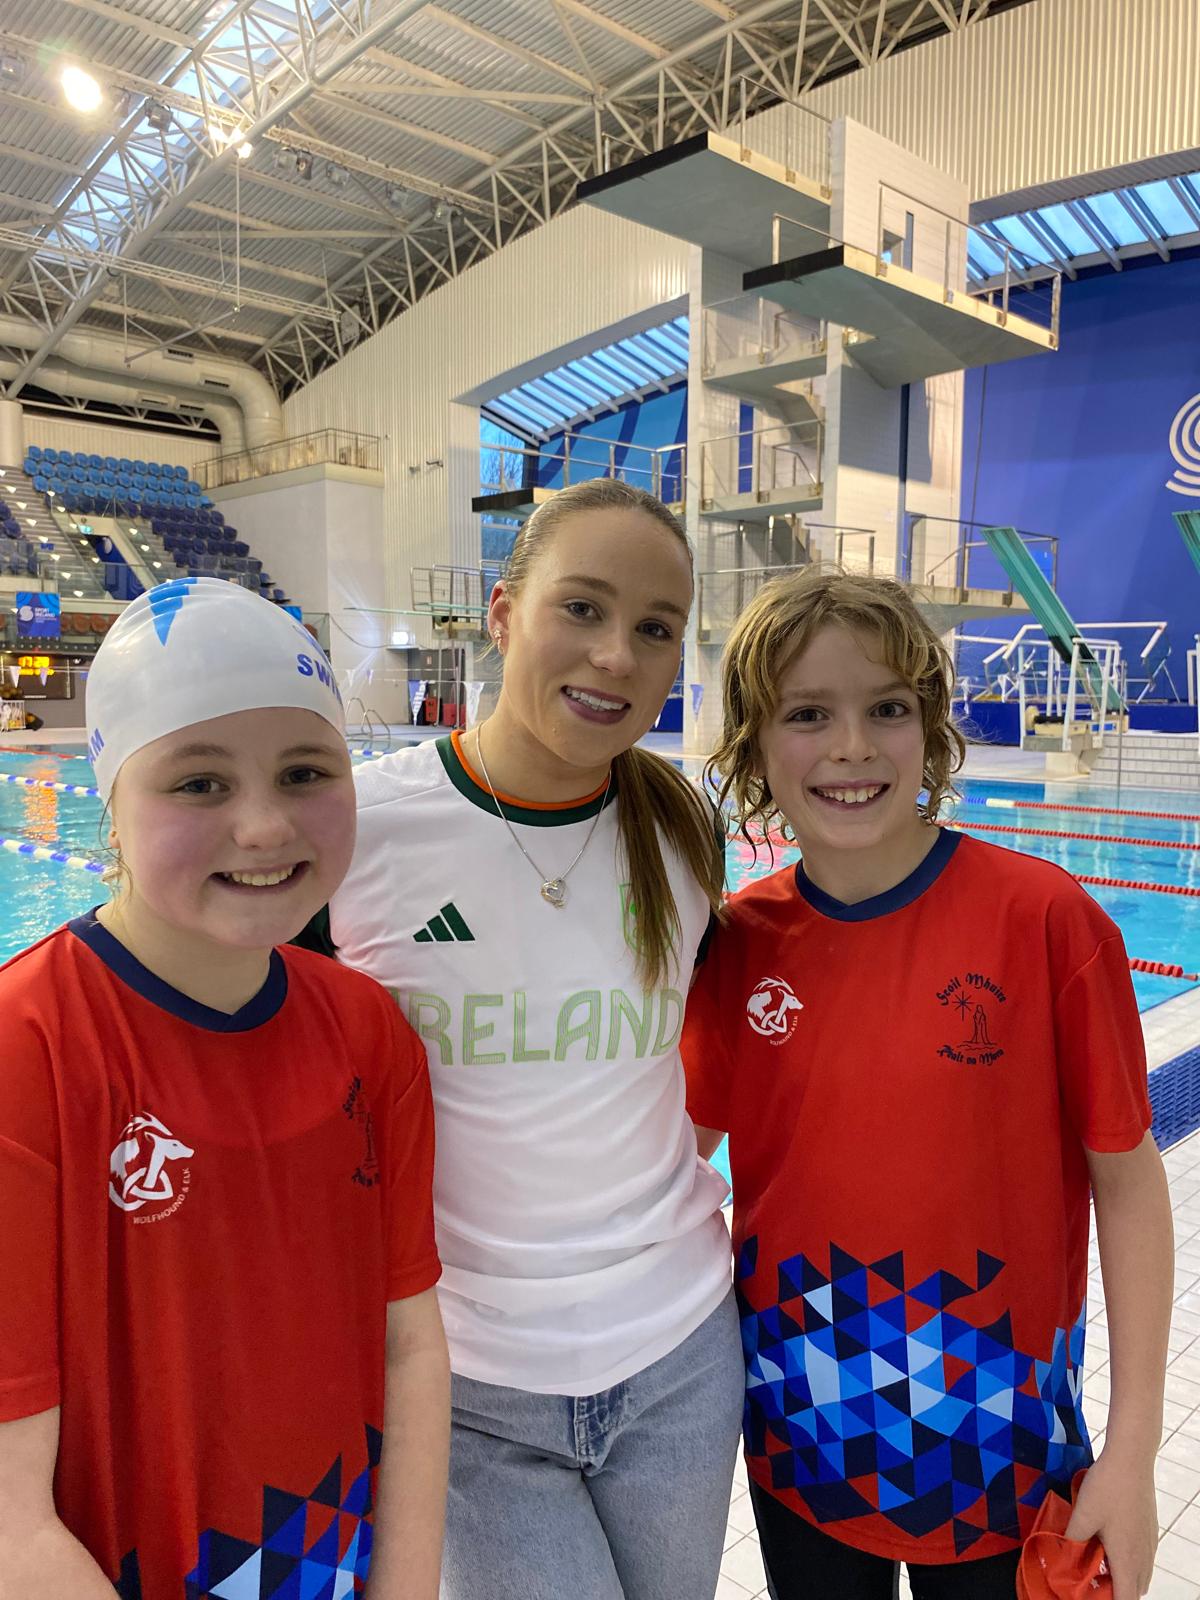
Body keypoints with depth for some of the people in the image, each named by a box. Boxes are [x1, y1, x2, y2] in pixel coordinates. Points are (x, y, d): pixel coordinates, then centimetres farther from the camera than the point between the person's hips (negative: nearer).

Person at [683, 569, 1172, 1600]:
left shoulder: (1047, 920, -18)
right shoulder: (739, 941, -9)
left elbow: (1128, 1179, -10)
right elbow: (680, 1138, 4)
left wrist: (1133, 1451, -8)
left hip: (1000, 1445, -2)